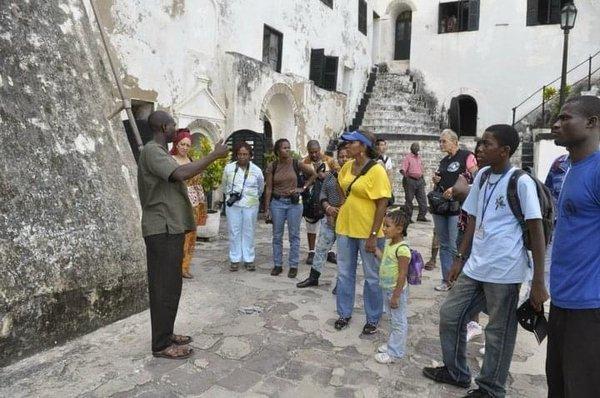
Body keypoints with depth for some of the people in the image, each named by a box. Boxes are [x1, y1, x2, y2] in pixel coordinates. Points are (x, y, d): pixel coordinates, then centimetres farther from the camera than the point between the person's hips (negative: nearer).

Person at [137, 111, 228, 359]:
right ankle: (161, 345, 7)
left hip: (170, 228, 10)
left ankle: (166, 334, 26)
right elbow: (181, 174, -31)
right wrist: (215, 155, -24)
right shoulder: (152, 151, -15)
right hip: (163, 230, -10)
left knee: (170, 285, 15)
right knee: (165, 287, -3)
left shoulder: (160, 152, 19)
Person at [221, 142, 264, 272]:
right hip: (233, 205, 1)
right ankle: (234, 260, 14)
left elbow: (260, 188, 14)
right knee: (234, 232, 5)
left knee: (249, 233, 6)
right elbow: (224, 186, 16)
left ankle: (249, 260, 14)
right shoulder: (229, 168, 0)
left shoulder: (256, 170, -1)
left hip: (251, 205, 0)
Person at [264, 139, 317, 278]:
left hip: (294, 202, 0)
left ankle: (293, 266, 15)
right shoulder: (272, 166, -2)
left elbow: (313, 174, 9)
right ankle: (277, 265, 20)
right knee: (277, 235, 8)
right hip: (277, 202, 1)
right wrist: (267, 209, -4)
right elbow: (268, 189, -2)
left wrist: (303, 188, 2)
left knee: (294, 235, 5)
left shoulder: (296, 164, -3)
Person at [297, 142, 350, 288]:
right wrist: (328, 207, -8)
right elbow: (323, 193, 9)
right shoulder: (331, 173, 7)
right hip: (330, 217, 5)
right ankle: (313, 277, 25)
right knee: (321, 247, 11)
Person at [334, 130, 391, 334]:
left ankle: (372, 319, 24)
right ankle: (344, 313, 30)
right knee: (344, 273, 14)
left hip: (368, 232, -6)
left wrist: (373, 236, -20)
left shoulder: (376, 170, -15)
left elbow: (382, 205, -17)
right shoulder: (347, 166, 4)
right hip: (345, 228, 6)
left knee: (372, 277, 9)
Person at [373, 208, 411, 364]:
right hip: (387, 289, 9)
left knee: (398, 321, 7)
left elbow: (403, 275, -23)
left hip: (397, 291, -9)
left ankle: (394, 353, 18)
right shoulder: (389, 243, 3)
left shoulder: (402, 249, -25)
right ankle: (392, 344, 39)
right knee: (393, 319, 23)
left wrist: (396, 296, -21)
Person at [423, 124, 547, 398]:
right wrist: (460, 259, 14)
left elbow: (537, 232, -12)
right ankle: (455, 372, 34)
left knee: (498, 332, 8)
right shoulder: (482, 176, 9)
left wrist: (538, 282, -14)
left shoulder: (521, 182, -11)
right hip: (475, 266, 7)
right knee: (450, 315, 13)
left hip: (505, 271, -7)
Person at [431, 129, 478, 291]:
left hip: (457, 207, -7)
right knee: (444, 245, 11)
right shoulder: (443, 161, 17)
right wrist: (436, 181, 4)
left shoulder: (466, 156, -5)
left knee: (455, 246, -6)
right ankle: (446, 280, 20)